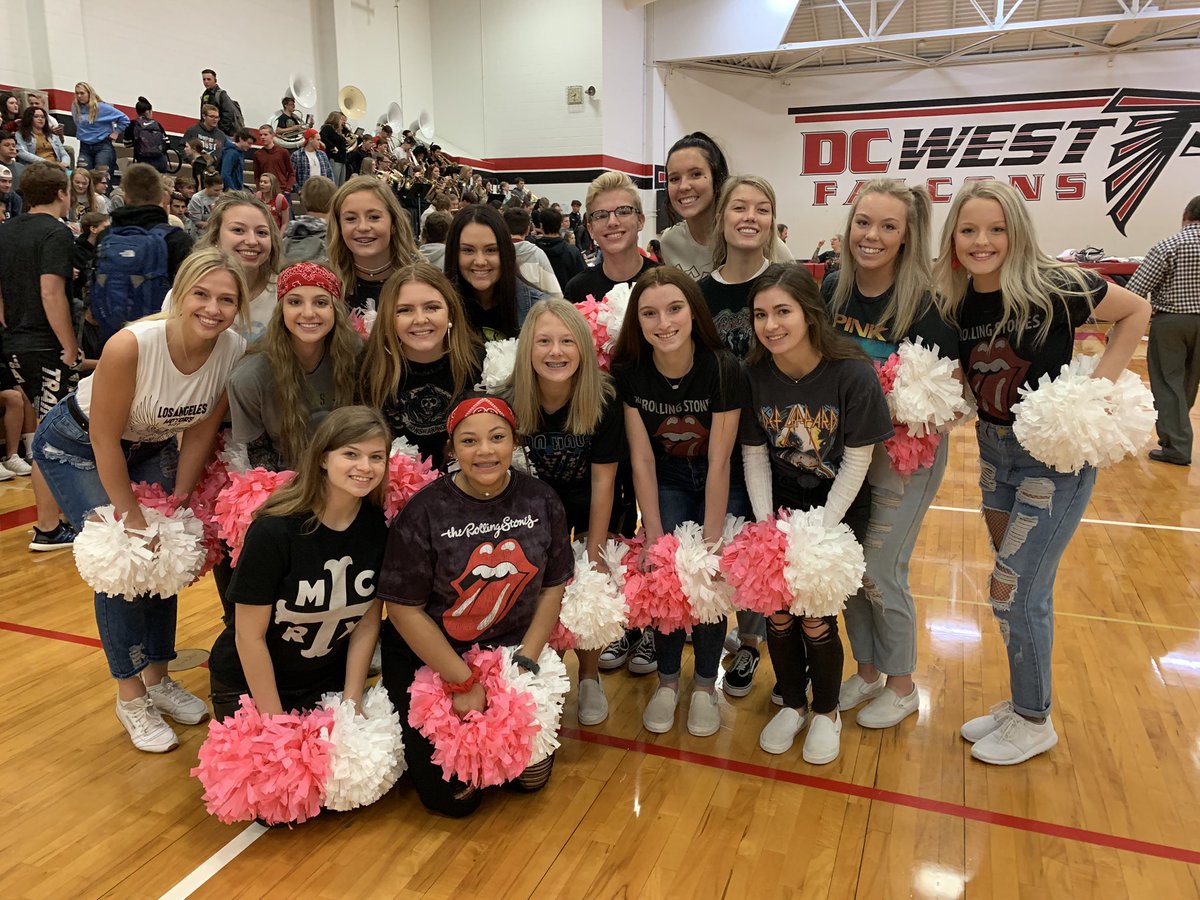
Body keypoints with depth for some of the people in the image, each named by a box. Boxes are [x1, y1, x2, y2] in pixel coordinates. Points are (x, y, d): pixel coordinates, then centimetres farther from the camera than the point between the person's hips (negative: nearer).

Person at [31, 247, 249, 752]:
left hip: (149, 446, 5)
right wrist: (129, 515, -20)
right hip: (76, 445, -4)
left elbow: (200, 434, -11)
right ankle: (130, 697, 7)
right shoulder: (131, 345, -37)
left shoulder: (235, 353, -23)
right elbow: (104, 439, -27)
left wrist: (176, 507, -8)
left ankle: (157, 678, 24)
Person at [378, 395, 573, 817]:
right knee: (453, 795, -3)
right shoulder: (424, 512, -18)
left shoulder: (541, 501, -7)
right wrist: (464, 683, -14)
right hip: (428, 657, -3)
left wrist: (525, 662, -7)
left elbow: (553, 586, 0)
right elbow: (405, 609, -14)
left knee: (532, 776, 2)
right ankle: (416, 735, 27)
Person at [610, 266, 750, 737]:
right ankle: (667, 680, 14)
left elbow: (719, 461, -22)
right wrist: (654, 535, -15)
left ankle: (705, 685, 13)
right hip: (667, 480, 2)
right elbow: (642, 459, -13)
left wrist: (712, 541, -21)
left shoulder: (722, 368, -26)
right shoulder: (629, 371, -18)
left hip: (721, 482, -2)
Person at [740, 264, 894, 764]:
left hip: (838, 506, -3)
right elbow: (754, 456, -3)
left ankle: (827, 713, 22)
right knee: (776, 610, -3)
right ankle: (793, 704, 26)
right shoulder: (754, 375, -12)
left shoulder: (853, 375, -21)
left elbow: (855, 464, -15)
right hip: (781, 500, 3)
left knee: (815, 615, -7)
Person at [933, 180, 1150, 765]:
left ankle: (1034, 723, 21)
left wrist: (1101, 384, -16)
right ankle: (1022, 702, 36)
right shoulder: (953, 301, -5)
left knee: (1013, 592, -1)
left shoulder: (1054, 287, -19)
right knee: (1024, 591, 17)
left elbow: (1136, 311, -5)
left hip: (1056, 458, -5)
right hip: (994, 452, 5)